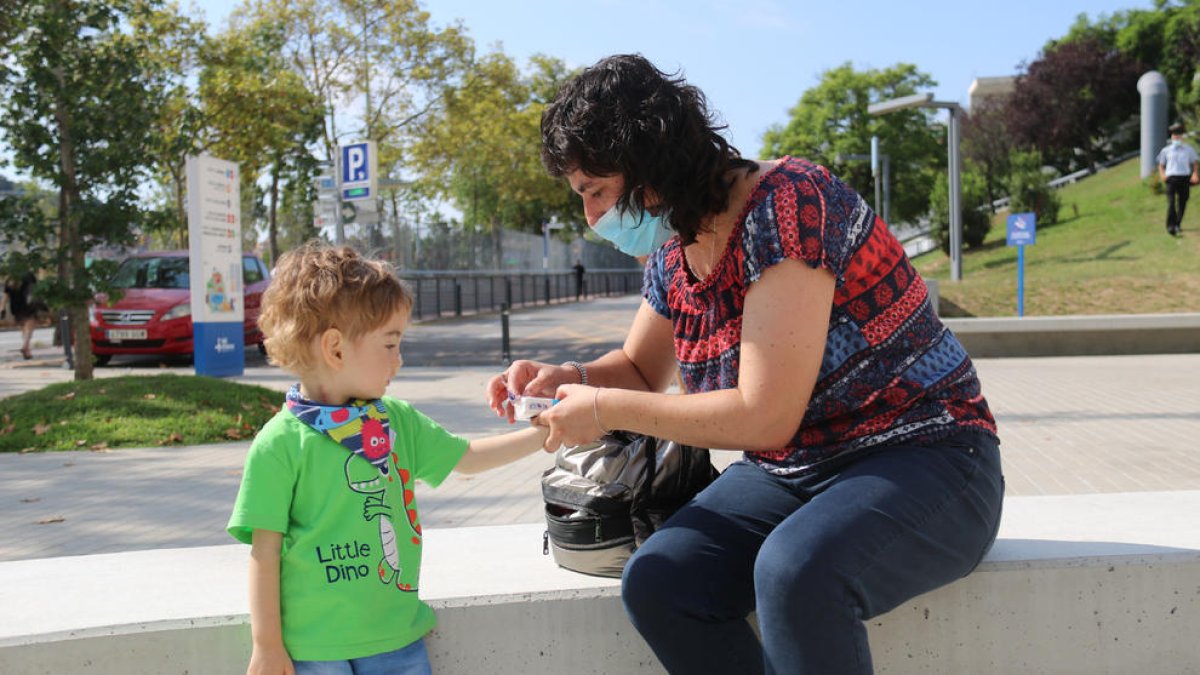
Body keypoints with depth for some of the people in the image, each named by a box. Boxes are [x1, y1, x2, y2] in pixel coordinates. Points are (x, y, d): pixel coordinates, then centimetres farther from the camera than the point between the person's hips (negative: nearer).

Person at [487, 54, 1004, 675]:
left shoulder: (786, 205, -21)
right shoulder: (674, 254, 4)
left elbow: (765, 416, -24)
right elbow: (639, 369, 22)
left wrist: (606, 410, -15)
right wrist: (566, 379, 0)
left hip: (922, 460, -7)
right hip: (789, 474, 7)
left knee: (795, 570, -36)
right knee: (654, 583, -16)